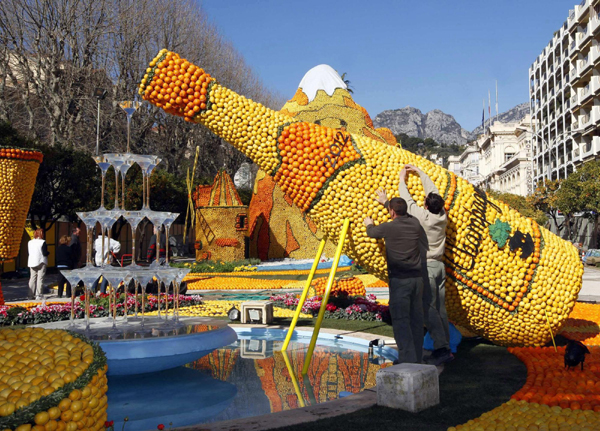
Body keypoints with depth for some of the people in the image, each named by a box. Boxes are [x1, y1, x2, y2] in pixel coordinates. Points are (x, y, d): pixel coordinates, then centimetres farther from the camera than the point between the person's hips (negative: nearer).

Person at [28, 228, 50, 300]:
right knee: (40, 278, -2)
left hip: (32, 262, 5)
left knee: (32, 278, 10)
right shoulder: (43, 242, -12)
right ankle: (38, 295, -4)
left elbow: (29, 252, 9)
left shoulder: (30, 242, 5)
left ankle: (31, 295, 10)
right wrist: (48, 252, 6)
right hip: (41, 262, -5)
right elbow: (45, 253, -14)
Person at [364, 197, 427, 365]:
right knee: (416, 318, 12)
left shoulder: (388, 227, -8)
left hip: (399, 279, -6)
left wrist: (369, 224, 38)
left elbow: (371, 232, 14)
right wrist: (386, 201, 45)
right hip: (417, 277, 6)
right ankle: (417, 357, 20)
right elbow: (404, 214, 29)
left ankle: (407, 358, -6)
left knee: (400, 319, -3)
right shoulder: (414, 223, 5)